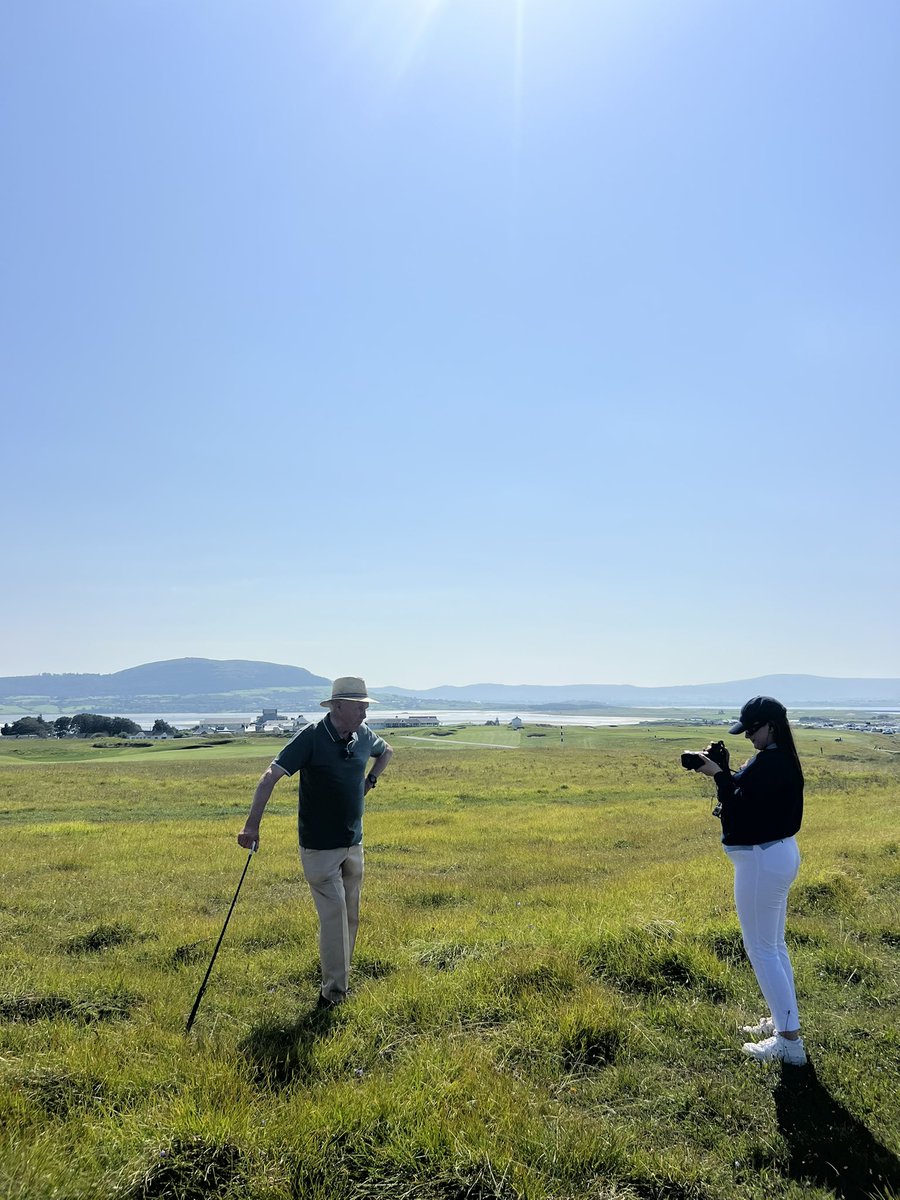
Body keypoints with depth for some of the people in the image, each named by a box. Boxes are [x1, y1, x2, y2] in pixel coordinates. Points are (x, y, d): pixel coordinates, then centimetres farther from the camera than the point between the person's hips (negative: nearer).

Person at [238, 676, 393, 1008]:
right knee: (333, 915, -8)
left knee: (350, 916, 14)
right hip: (320, 847, -6)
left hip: (354, 844, 7)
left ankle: (338, 982, 30)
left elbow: (386, 751, 24)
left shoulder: (363, 736, -1)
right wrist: (252, 825, -30)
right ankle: (333, 991, 5)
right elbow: (269, 777, -24)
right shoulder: (311, 737, -19)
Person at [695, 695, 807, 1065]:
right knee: (774, 945, 19)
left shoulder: (766, 763, -24)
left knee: (761, 949, -1)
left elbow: (739, 812, -24)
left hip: (762, 861, -11)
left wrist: (720, 775, -17)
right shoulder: (783, 760, 9)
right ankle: (781, 1020, 30)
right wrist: (728, 774, 2)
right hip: (780, 854, 11)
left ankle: (789, 1040, 5)